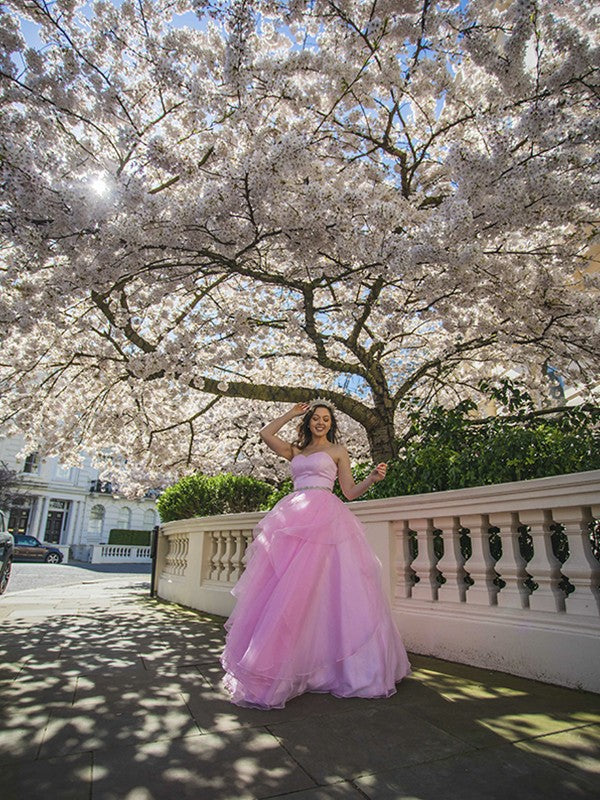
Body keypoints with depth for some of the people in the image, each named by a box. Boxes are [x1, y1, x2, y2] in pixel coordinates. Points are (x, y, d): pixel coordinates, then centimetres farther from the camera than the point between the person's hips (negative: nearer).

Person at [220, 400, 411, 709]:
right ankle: (284, 667, 9)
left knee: (316, 590, -10)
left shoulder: (338, 450, 12)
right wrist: (292, 413, 23)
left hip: (325, 518, -4)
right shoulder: (296, 450, 22)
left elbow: (350, 491, 8)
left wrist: (373, 478, -9)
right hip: (293, 518, 4)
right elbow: (266, 433, 21)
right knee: (281, 588, -1)